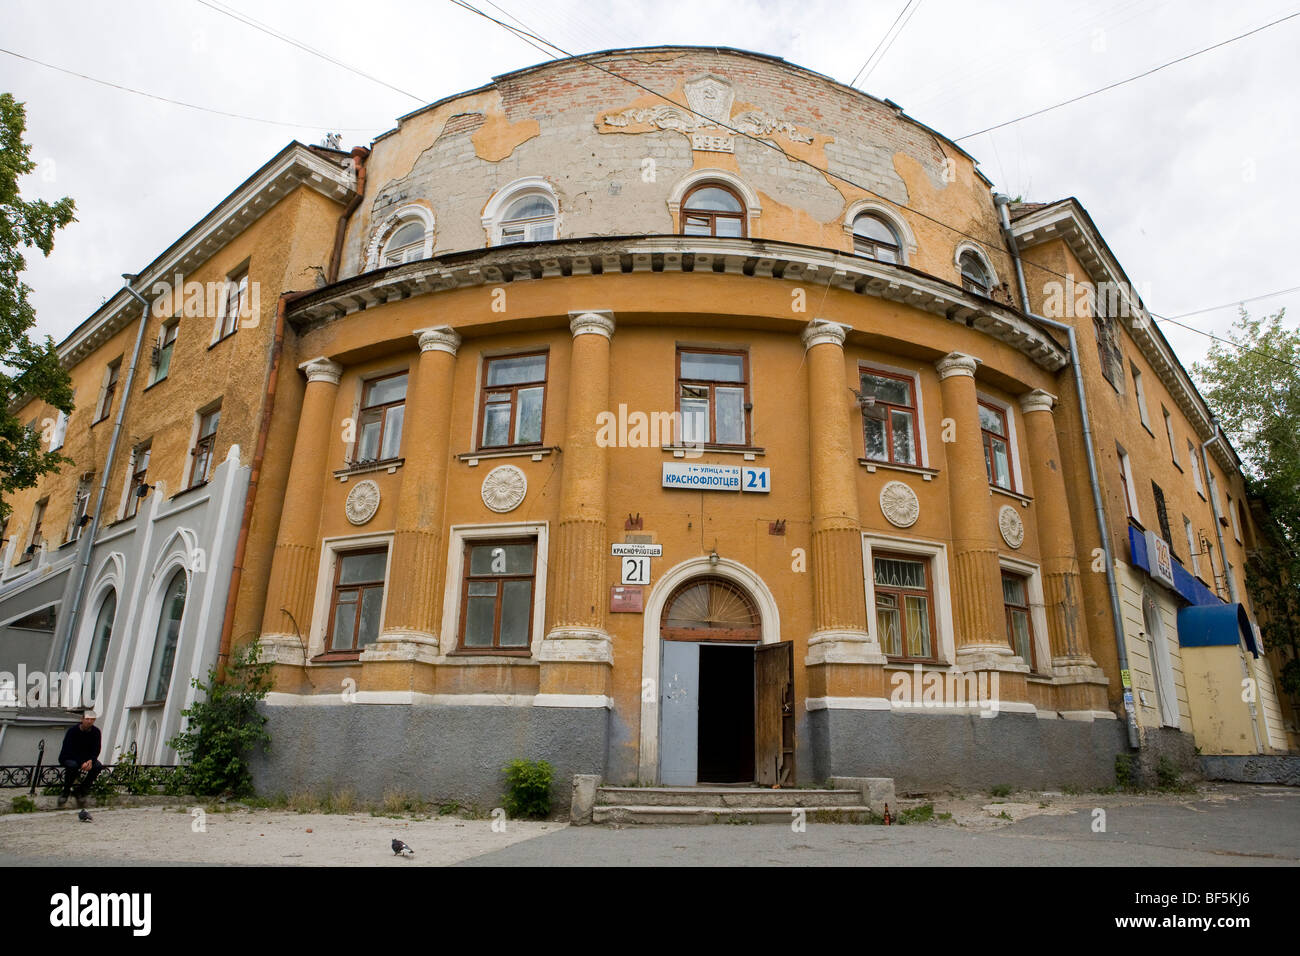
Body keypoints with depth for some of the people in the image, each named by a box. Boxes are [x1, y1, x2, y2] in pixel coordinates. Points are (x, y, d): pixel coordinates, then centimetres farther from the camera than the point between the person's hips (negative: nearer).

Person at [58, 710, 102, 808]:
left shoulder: (96, 732, -6)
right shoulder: (73, 730, -18)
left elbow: (96, 750, -4)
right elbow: (68, 750, -22)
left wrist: (91, 760, -27)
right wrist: (81, 763, -33)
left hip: (86, 758, 4)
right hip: (68, 757, -4)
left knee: (98, 766, -25)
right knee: (73, 765, -38)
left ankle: (82, 791, -8)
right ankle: (65, 792, -16)